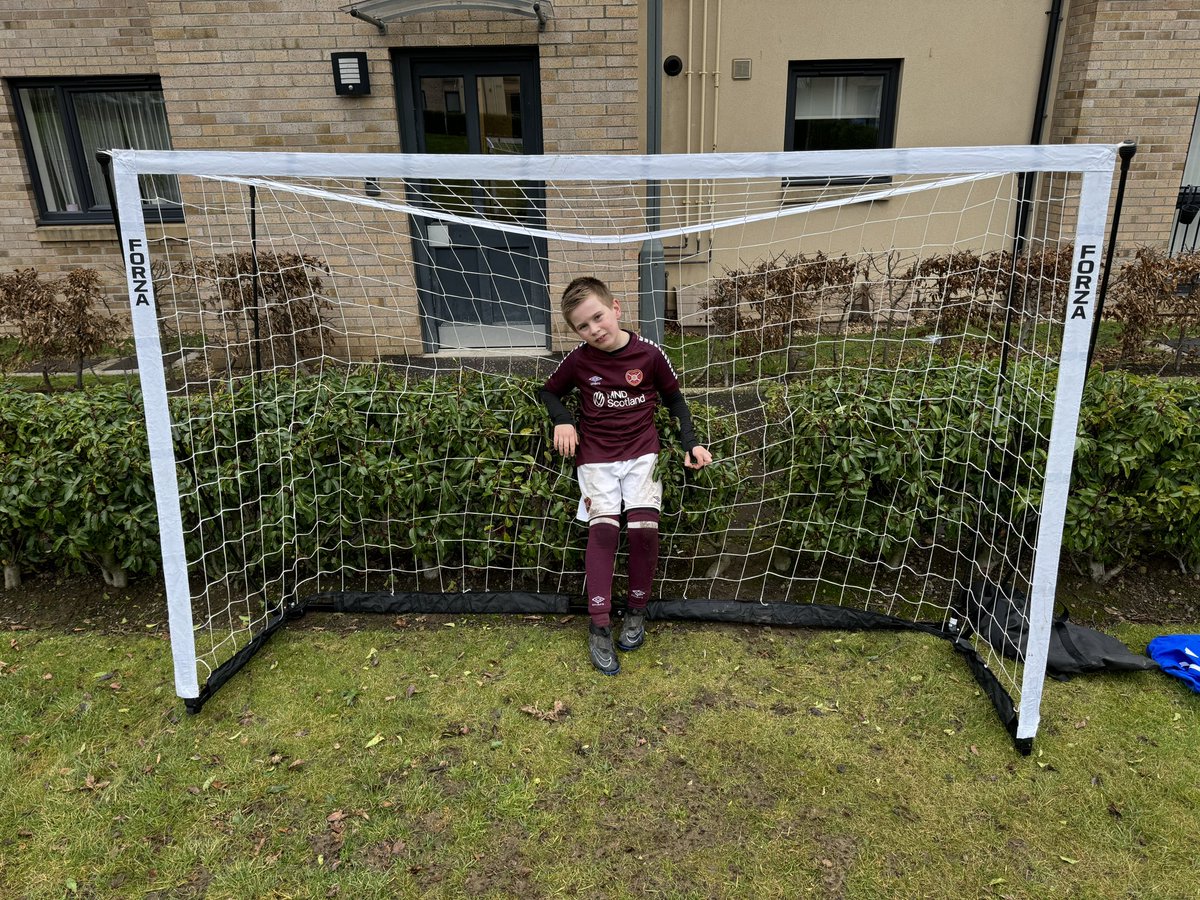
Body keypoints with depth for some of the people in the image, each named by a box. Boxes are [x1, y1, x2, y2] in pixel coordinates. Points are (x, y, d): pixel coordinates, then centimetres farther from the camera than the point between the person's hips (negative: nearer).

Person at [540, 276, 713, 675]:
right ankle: (599, 627, -13)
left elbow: (674, 399, 9)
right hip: (595, 453, 0)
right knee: (603, 526, -20)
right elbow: (549, 391, 15)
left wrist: (691, 443, 1)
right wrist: (562, 420, -4)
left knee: (644, 526, -18)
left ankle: (637, 610, 5)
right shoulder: (578, 360, -2)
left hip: (641, 450, 0)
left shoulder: (648, 354, -4)